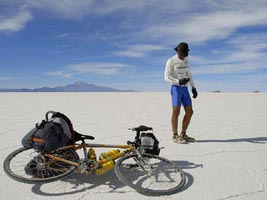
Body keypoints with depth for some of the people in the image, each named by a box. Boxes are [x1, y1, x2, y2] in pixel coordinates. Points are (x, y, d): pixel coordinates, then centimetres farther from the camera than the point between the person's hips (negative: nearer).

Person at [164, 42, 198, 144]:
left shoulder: (186, 60, 16)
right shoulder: (171, 61, -5)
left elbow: (189, 74, 20)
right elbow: (167, 77, -10)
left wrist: (193, 88, 13)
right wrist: (179, 81, -24)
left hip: (185, 90, 7)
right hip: (176, 89, -7)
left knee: (189, 112, 1)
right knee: (176, 112, -9)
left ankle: (183, 135, 9)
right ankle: (175, 136, -1)